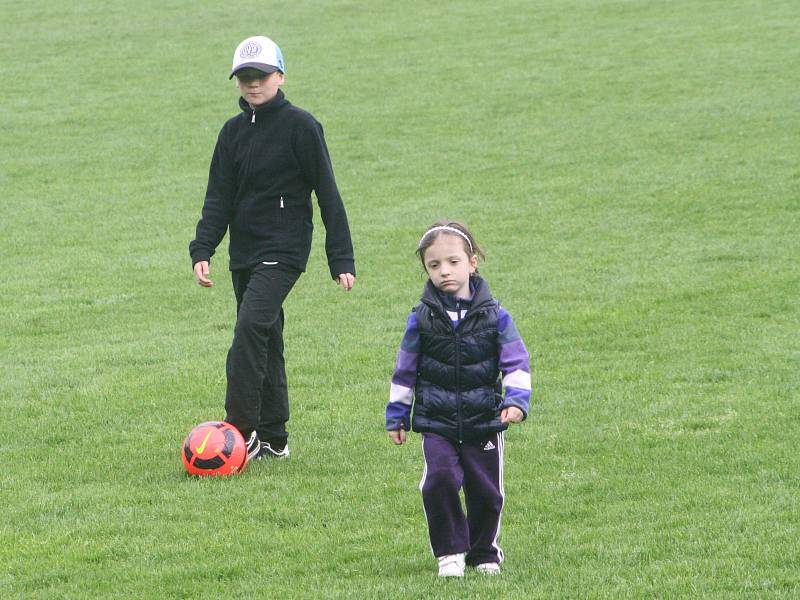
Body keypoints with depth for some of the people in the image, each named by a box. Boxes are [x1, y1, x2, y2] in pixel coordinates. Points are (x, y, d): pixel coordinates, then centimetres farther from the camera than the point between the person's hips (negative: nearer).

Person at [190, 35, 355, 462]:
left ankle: (241, 430, -23)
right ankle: (272, 440, 16)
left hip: (283, 250, -6)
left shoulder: (300, 126, -6)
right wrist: (202, 250, -4)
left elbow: (327, 194, -5)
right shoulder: (234, 131, 10)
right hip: (244, 252, 6)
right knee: (265, 342, 10)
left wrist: (341, 259, -7)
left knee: (250, 327, -22)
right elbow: (218, 198, 10)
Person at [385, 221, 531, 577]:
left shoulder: (494, 316, -3)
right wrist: (397, 416, 11)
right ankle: (450, 551, -3)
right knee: (440, 480, -17)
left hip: (484, 422, 0)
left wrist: (516, 400, -15)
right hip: (437, 423, 0)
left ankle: (484, 552, 27)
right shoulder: (422, 319, -1)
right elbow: (405, 371, 8)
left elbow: (516, 362, 0)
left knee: (485, 490, 6)